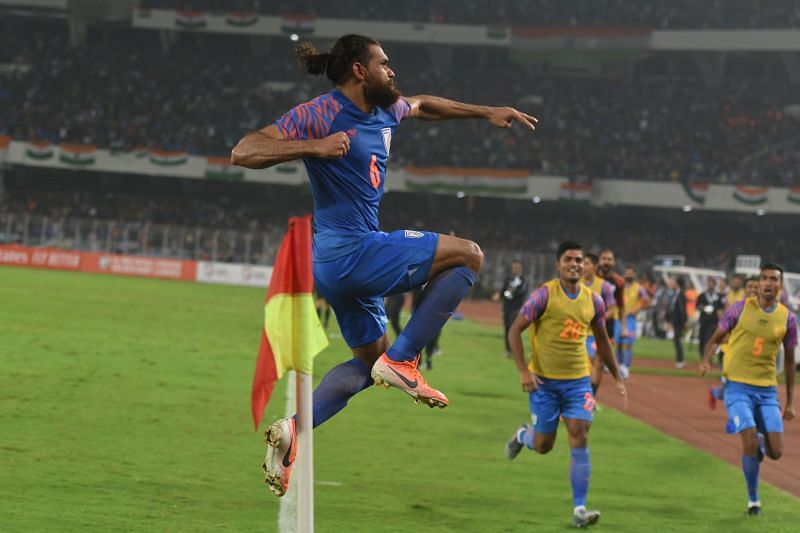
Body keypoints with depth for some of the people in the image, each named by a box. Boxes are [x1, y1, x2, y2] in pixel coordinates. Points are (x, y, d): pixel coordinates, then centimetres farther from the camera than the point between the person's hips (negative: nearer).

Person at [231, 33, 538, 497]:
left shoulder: (384, 111, 12)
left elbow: (425, 106, 35)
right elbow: (243, 152, -20)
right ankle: (403, 360, -6)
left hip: (341, 261, 10)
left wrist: (487, 112, 34)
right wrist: (312, 147, -31)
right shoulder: (321, 114, -14)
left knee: (370, 359, 20)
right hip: (352, 250, -10)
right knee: (469, 255, -3)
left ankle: (293, 429, 5)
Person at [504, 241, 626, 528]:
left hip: (578, 380, 3)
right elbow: (515, 331, -10)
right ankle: (522, 435, 43)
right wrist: (523, 371, -18)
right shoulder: (544, 295, -12)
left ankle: (579, 509, -8)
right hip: (544, 380, -3)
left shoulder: (593, 300, 2)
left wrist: (617, 377, 18)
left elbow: (602, 340, 16)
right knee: (543, 445, 5)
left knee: (579, 439, -10)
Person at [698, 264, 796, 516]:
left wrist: (790, 402, 11)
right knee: (750, 443, -15)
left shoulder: (787, 318, 3)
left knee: (775, 452, -6)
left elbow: (789, 361, 11)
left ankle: (760, 443, 32)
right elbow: (716, 339, 5)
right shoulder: (741, 308, -3)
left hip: (767, 390, 2)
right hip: (738, 386, -2)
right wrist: (706, 360, -16)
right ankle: (753, 498, 5)